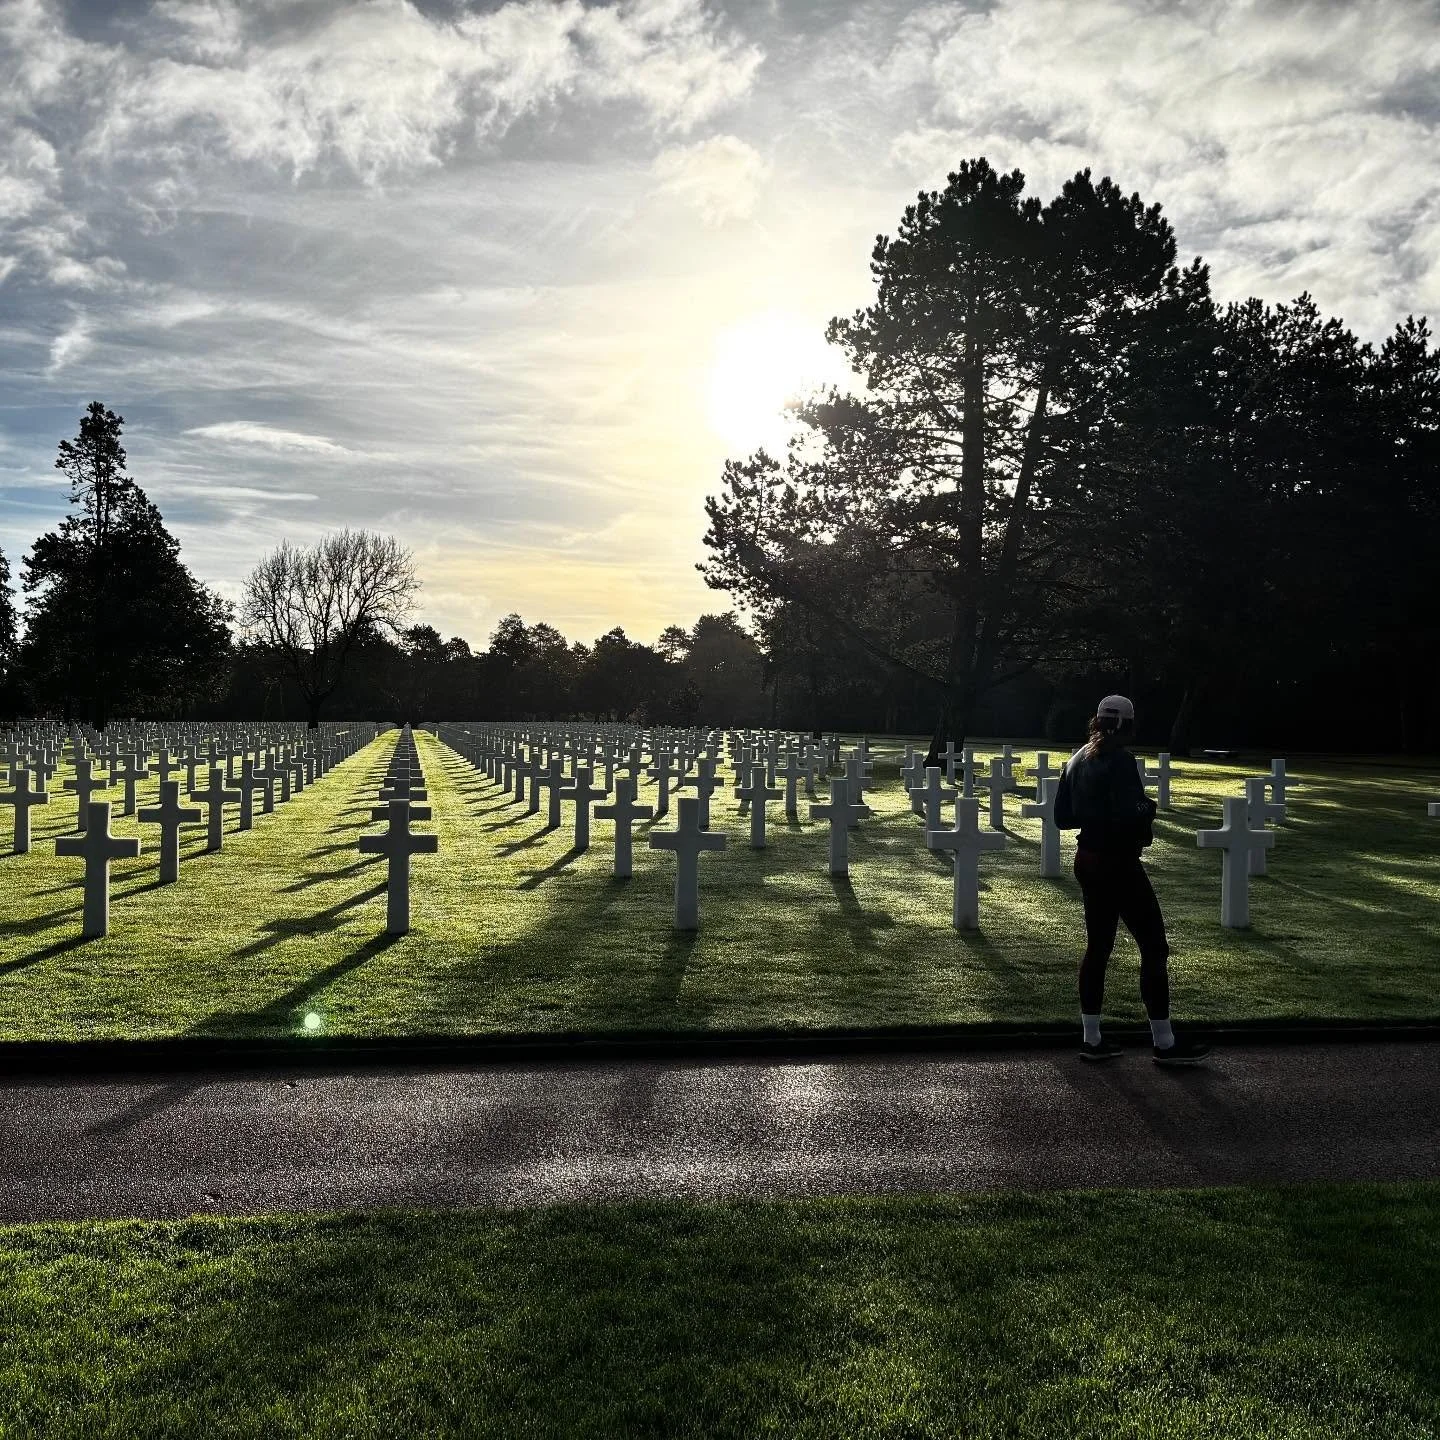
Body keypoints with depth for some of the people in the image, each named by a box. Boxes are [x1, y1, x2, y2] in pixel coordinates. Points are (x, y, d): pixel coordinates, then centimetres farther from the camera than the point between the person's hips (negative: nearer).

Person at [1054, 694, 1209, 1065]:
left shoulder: (1077, 760, 7)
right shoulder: (1119, 760, -17)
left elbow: (1061, 817, 10)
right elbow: (1129, 815, -24)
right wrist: (1147, 809, -5)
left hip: (1087, 860, 8)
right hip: (1119, 864, -8)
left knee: (1097, 946, 14)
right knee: (1154, 947, 2)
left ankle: (1092, 1040, 18)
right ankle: (1165, 1043, 8)